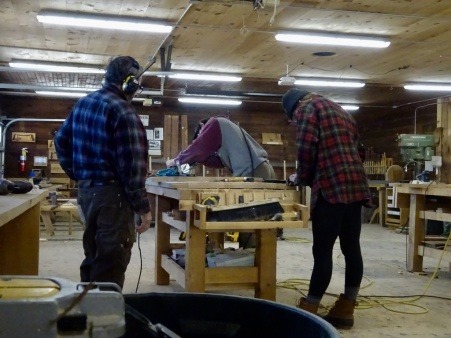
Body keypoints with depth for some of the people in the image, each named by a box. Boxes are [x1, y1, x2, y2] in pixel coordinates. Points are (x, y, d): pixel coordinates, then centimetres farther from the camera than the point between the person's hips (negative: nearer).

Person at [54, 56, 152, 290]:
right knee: (111, 264, -3)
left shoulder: (82, 103, 11)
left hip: (86, 190, 9)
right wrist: (143, 207, -14)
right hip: (112, 194, -9)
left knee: (93, 257, 19)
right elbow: (131, 164, -19)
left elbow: (61, 141, 20)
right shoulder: (122, 110, -16)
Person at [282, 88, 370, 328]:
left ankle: (308, 310, 1)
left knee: (322, 251, -5)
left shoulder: (309, 108, 4)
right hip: (356, 186, 8)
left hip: (331, 187, -8)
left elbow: (306, 149, -7)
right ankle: (345, 310, 14)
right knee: (352, 249, 8)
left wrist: (302, 178, 9)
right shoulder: (341, 111, 28)